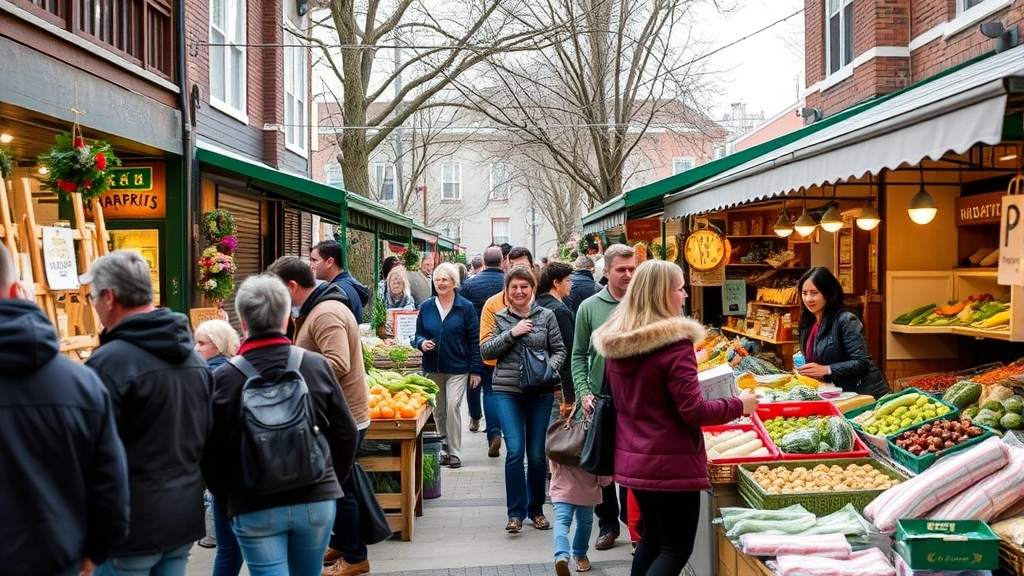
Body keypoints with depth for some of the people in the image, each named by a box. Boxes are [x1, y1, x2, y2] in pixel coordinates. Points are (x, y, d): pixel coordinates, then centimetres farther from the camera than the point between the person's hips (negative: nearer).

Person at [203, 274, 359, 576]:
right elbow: (346, 433, 1)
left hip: (253, 508, -2)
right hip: (316, 501, 3)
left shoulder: (223, 377, -10)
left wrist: (225, 495, 15)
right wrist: (333, 482, 18)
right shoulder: (317, 365, -6)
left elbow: (211, 450, -3)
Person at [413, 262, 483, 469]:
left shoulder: (466, 307, -3)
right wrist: (422, 342, -12)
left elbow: (474, 341, -2)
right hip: (432, 368, 4)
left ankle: (455, 453, -3)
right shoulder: (426, 307, 5)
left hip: (458, 368, -3)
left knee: (453, 407, -12)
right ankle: (443, 449, 24)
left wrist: (475, 370, -5)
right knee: (438, 410, 10)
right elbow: (418, 334, 13)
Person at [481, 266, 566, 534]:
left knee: (537, 454, 7)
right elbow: (486, 351, 0)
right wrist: (512, 333, -11)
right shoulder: (500, 318, 6)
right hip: (507, 391, -1)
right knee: (515, 450, -8)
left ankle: (536, 509, 24)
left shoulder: (546, 316, 4)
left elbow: (559, 350, 5)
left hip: (540, 392, 1)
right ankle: (516, 512, 4)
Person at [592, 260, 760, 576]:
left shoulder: (614, 340, 3)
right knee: (676, 547, 6)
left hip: (632, 458, 8)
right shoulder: (675, 342, -20)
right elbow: (693, 411, -18)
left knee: (652, 537, 22)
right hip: (671, 462, -7)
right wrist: (739, 405, -5)